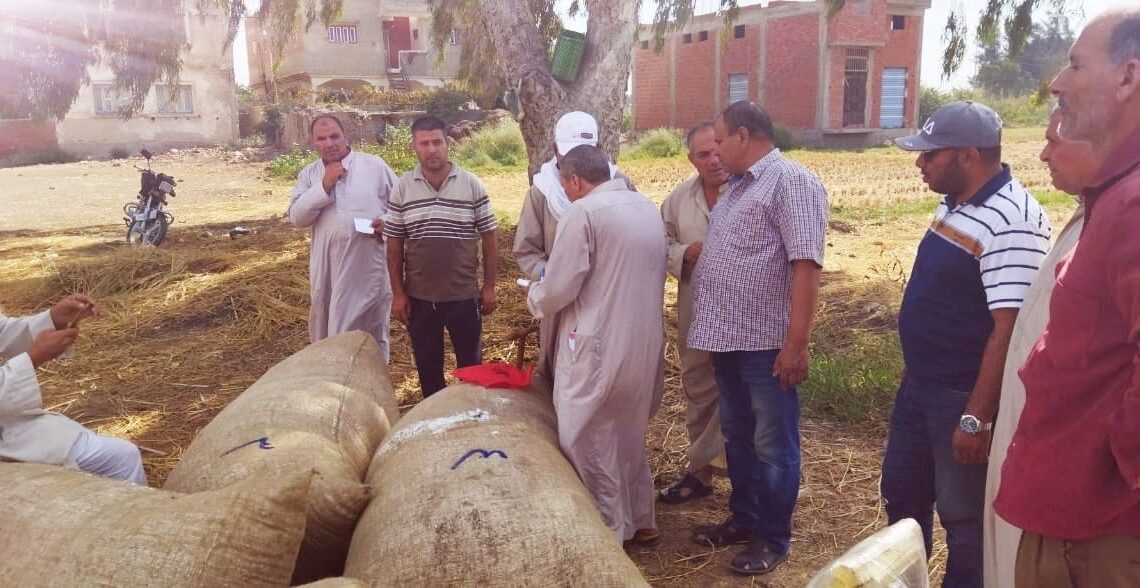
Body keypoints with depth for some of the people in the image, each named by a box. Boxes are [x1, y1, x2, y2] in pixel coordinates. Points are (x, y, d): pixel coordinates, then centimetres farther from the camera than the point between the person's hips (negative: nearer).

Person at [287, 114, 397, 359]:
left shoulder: (374, 165, 0)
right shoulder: (309, 174, 7)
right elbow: (296, 217, -4)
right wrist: (323, 187, -12)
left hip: (369, 266, -2)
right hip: (328, 267, 3)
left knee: (373, 332, 8)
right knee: (326, 330, 14)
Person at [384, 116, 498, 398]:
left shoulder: (472, 185, -5)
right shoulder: (402, 188, -2)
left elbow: (489, 239, 0)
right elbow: (394, 246, 2)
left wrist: (489, 287, -1)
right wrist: (398, 293, -1)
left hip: (465, 294, -1)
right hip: (419, 296, 1)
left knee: (471, 364, 10)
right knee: (427, 366, 14)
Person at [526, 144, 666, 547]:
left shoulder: (582, 212, -15)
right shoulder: (648, 207, 9)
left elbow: (560, 289, -15)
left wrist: (534, 297, 8)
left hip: (599, 347, -8)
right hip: (644, 343, 8)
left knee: (590, 441, 6)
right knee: (628, 435, 21)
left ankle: (609, 532, 16)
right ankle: (641, 522, 32)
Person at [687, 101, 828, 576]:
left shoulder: (791, 181, -14)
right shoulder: (739, 186, 15)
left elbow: (806, 265, -21)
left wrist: (796, 343, -24)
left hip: (767, 343, -9)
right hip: (729, 339, 9)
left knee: (772, 445, 5)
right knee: (737, 436, 19)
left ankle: (773, 538, 19)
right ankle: (744, 519, 35)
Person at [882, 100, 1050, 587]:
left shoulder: (1010, 222, -23)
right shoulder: (954, 205, 7)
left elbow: (1009, 330, -26)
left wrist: (977, 417, -24)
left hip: (964, 397, -9)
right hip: (918, 384, 9)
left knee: (964, 518, 9)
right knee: (902, 495, 22)